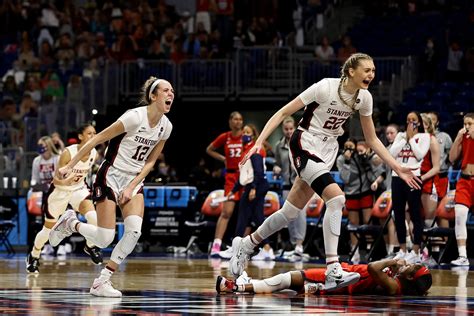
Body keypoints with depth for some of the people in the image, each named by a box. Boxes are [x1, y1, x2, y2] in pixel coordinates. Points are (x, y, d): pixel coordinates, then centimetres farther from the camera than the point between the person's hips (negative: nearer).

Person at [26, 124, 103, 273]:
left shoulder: (94, 154, -12)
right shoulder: (68, 153, -28)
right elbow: (56, 180, -24)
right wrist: (67, 182, -43)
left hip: (79, 189, 3)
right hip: (59, 191, -3)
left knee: (94, 217, -25)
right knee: (48, 230, 10)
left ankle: (90, 247, 2)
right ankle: (33, 257, 37)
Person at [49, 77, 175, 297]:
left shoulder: (166, 126, 0)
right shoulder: (135, 117, -19)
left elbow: (150, 162, 9)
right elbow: (97, 139, -14)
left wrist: (132, 187, -3)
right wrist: (70, 166, -14)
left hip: (134, 180, 6)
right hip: (111, 177, -6)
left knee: (134, 231, -18)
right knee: (104, 239, -11)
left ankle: (102, 282, -6)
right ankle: (70, 223, 20)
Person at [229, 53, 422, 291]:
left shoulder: (364, 98, -1)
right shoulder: (325, 87, -19)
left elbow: (372, 140, 11)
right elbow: (284, 112, -14)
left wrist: (397, 168, 4)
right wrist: (259, 142, -24)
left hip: (328, 152, 7)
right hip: (305, 145, -7)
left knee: (291, 212, 10)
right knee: (336, 197, -26)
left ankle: (245, 245, 31)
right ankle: (333, 270, -28)